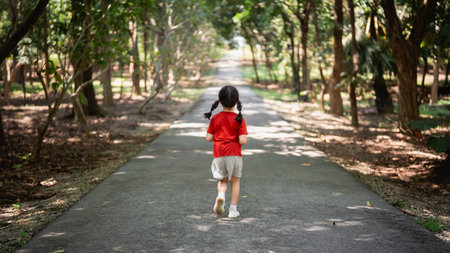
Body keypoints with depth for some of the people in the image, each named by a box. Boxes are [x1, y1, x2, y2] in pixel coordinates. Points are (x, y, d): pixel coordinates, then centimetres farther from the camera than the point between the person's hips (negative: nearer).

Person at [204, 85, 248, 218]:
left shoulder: (215, 118, 1)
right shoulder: (239, 119, -6)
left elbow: (208, 138, 1)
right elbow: (243, 141, -13)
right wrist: (239, 138, 9)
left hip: (218, 155, 2)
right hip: (234, 154, -2)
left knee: (222, 180, 17)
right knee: (235, 181, 13)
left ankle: (220, 196, -14)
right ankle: (233, 210, 12)